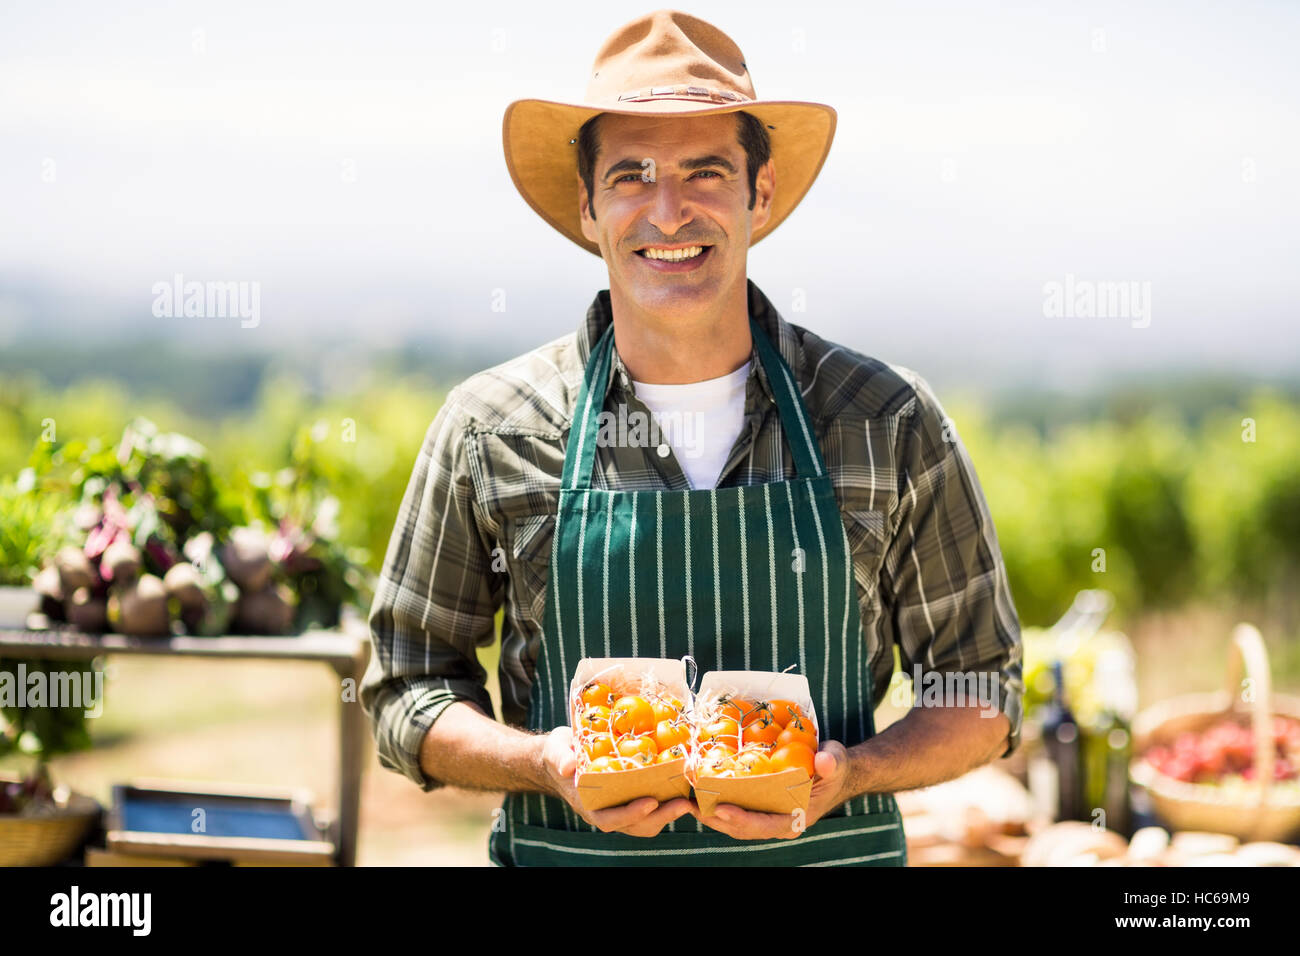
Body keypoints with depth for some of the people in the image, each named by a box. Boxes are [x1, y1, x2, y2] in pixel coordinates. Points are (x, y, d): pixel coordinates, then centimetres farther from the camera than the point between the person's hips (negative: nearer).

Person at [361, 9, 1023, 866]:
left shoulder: (889, 422, -2)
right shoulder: (489, 430, -2)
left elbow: (982, 693, 3)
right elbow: (407, 689, 3)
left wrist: (848, 773, -15)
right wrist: (549, 765, -14)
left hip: (826, 851, 0)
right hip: (567, 852, 0)